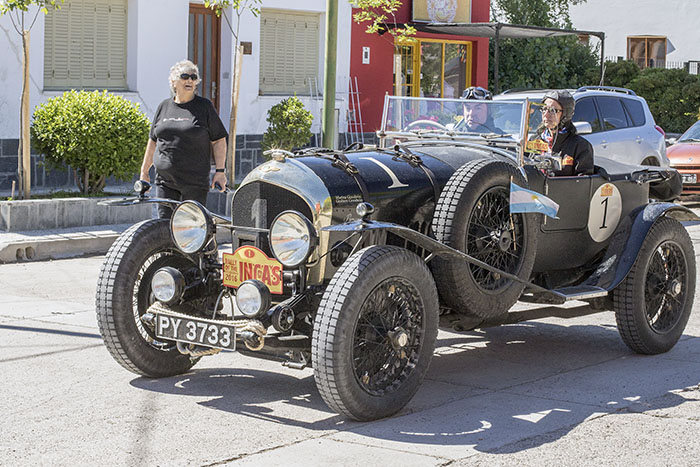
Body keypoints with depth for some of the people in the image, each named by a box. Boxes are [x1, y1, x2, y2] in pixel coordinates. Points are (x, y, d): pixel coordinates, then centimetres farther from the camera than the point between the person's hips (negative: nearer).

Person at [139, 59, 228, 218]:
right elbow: (153, 141, 19)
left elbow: (219, 141, 1)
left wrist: (220, 171, -7)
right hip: (164, 181, 4)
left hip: (194, 183, -4)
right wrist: (144, 171, 18)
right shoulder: (164, 106, 12)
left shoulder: (204, 106, 2)